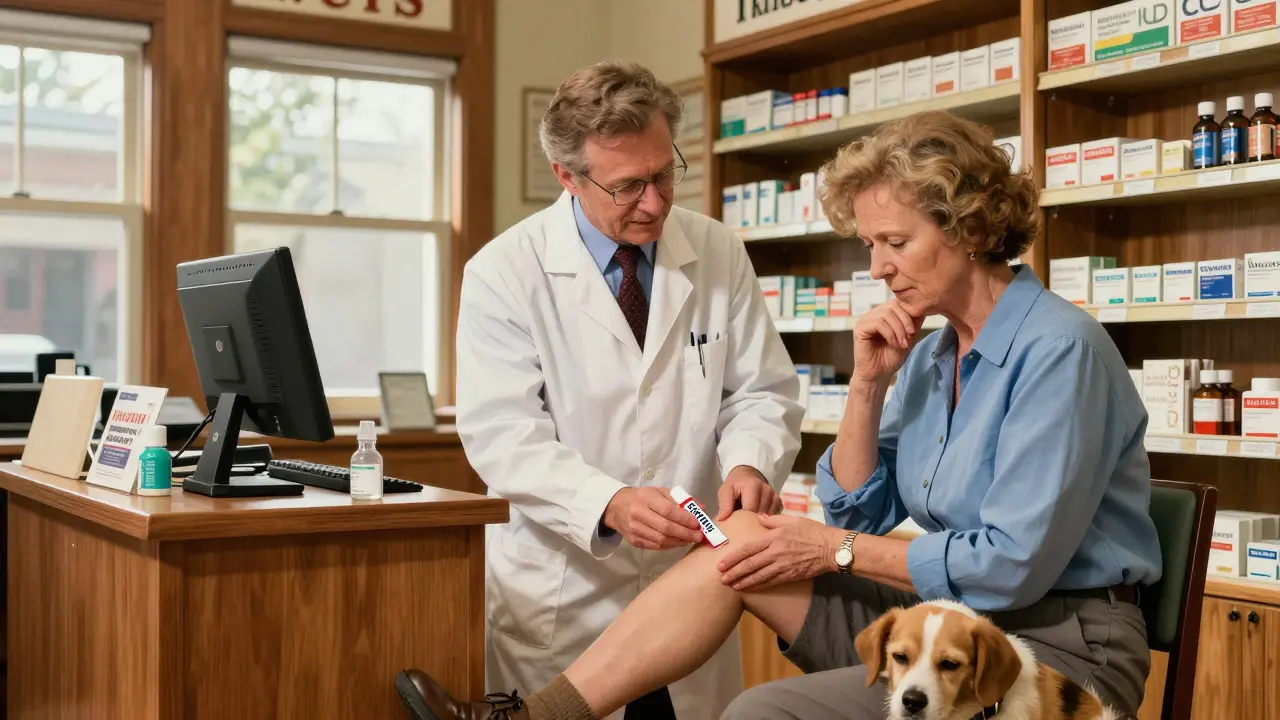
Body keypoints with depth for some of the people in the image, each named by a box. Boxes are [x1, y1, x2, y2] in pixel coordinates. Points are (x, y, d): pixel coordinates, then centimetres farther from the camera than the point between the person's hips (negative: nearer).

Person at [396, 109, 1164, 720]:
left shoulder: (1057, 348, -17)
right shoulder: (930, 353, 9)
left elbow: (1013, 564, -22)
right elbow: (856, 513, 9)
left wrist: (833, 550, -14)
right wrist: (867, 386, -4)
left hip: (1058, 648, -7)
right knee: (741, 543, -7)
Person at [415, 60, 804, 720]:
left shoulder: (719, 256, 2)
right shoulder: (503, 274, -9)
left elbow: (762, 392, 4)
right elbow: (504, 436, -16)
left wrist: (750, 464, -18)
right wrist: (608, 504, -33)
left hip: (691, 580, 3)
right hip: (560, 593, -3)